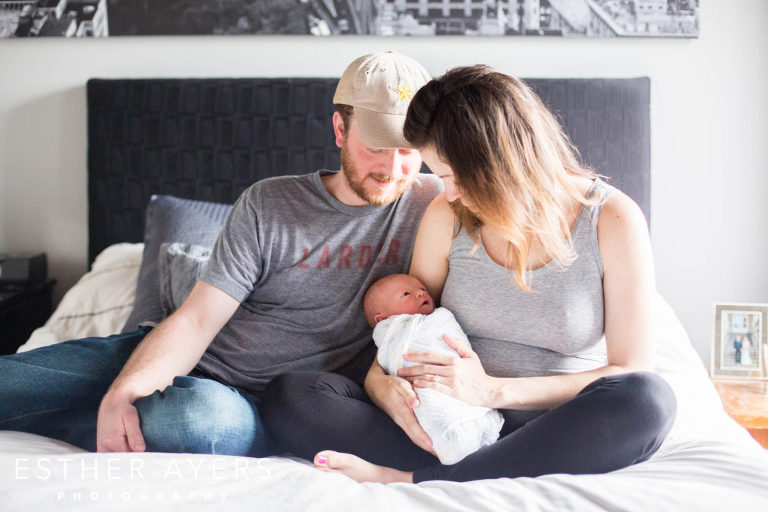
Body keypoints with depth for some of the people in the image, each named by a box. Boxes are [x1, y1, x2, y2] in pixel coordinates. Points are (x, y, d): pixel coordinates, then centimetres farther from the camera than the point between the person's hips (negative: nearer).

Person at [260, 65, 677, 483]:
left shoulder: (612, 219, -8)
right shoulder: (448, 215, 2)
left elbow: (632, 371, -11)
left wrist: (494, 390, -20)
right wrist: (381, 382, -15)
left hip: (558, 434, -2)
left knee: (650, 399, -36)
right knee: (288, 394, -16)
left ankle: (410, 478, -29)